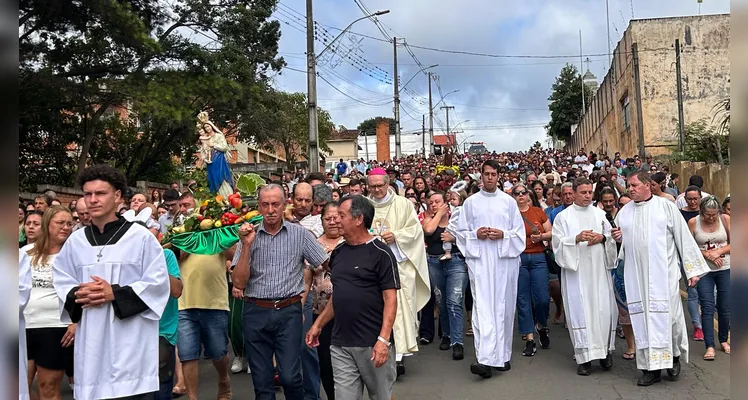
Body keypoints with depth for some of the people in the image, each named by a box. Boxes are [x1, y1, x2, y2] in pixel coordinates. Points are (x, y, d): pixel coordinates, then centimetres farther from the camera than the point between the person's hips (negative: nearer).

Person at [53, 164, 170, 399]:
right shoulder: (76, 240, 8)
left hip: (131, 338, -4)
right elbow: (60, 282, 13)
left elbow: (158, 283, -7)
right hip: (91, 338, 4)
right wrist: (77, 295, -9)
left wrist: (115, 294, -16)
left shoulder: (141, 237, -5)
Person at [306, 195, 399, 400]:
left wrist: (383, 339, -20)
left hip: (372, 343, -5)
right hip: (340, 344, 5)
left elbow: (390, 299, -13)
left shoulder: (380, 253, -10)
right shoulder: (338, 252, 10)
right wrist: (318, 325, 14)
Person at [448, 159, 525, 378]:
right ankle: (486, 359, -14)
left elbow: (519, 232, 7)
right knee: (483, 307, -9)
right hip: (480, 260, -1)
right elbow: (459, 230, 9)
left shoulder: (509, 201, 7)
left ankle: (503, 355, 19)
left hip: (505, 259, 1)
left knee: (503, 307, 6)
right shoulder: (471, 202, 7)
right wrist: (475, 234, -9)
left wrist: (503, 234, -10)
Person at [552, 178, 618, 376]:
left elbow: (613, 238, 12)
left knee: (604, 309, 0)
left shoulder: (600, 214, 13)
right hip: (576, 272, -3)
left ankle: (605, 350, 15)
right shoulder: (563, 216, 4)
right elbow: (558, 243, -4)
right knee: (580, 311, -4)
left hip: (599, 271, 3)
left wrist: (602, 237, -8)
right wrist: (577, 238, -19)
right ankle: (584, 357, 2)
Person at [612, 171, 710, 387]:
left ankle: (674, 356, 24)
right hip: (636, 276, 3)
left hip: (664, 273, -3)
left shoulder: (666, 206, 1)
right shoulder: (624, 212, 11)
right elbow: (620, 244, 20)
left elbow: (683, 237, 1)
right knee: (642, 318, 2)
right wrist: (617, 238, -4)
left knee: (669, 315, -1)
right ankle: (651, 367, 10)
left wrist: (693, 269, -2)